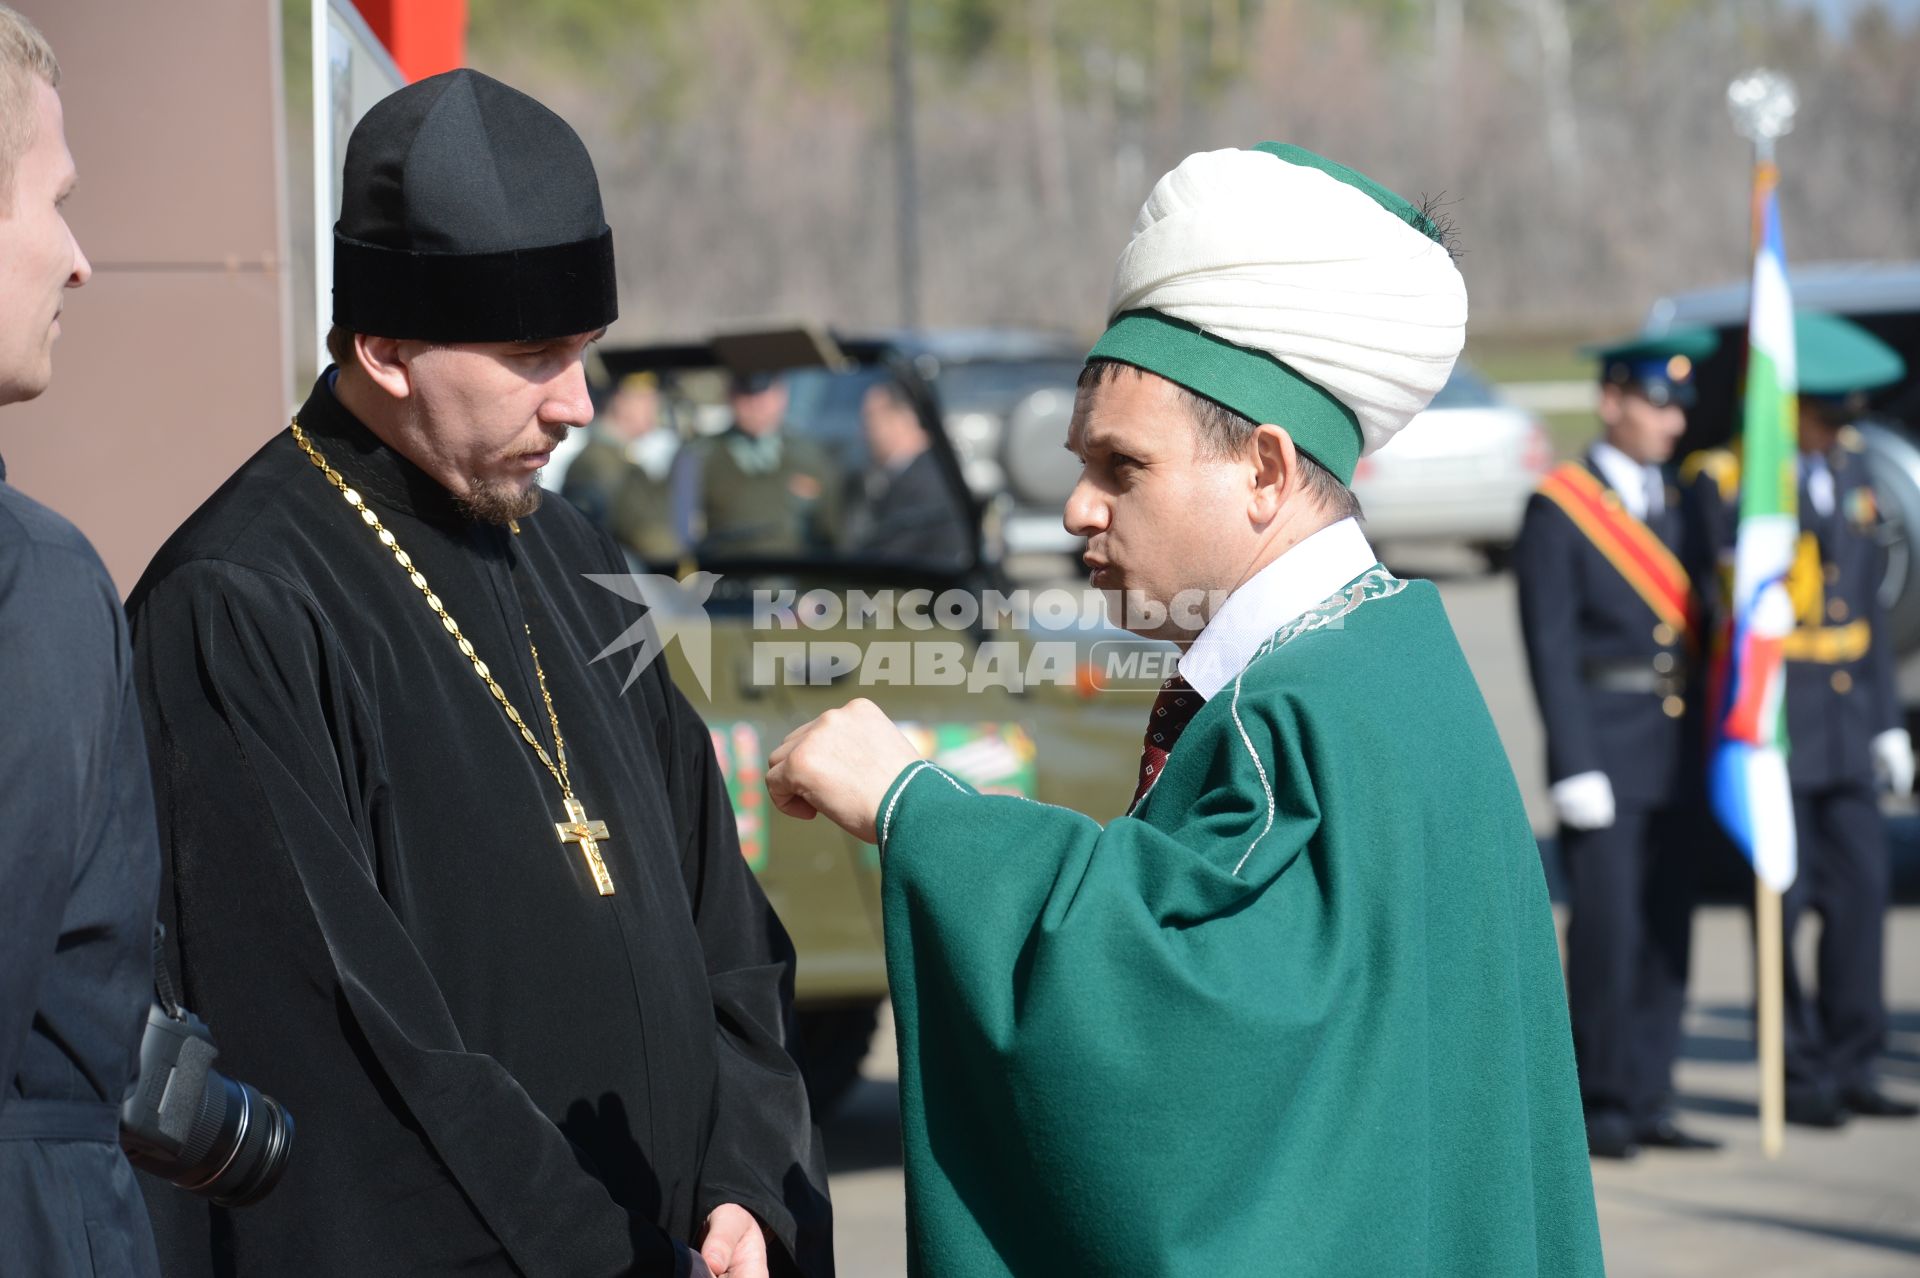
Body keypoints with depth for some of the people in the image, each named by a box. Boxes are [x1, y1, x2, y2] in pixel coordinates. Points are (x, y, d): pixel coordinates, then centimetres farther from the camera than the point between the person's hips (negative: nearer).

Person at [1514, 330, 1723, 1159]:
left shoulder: (1676, 504, 15)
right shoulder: (1558, 509, -5)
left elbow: (1693, 625, 16)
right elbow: (1550, 648, -10)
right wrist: (1575, 766, -16)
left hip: (1676, 754, 6)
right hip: (1603, 747, -6)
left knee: (1667, 932, 7)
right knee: (1606, 928, -8)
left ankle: (1647, 1102, 13)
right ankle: (1598, 1108, 0)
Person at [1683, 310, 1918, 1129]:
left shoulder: (1849, 464, 12)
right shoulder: (1721, 480, -9)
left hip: (1848, 720, 6)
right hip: (1772, 720, -6)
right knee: (1784, 900, -2)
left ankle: (1850, 1067, 15)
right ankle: (1799, 1075, 8)